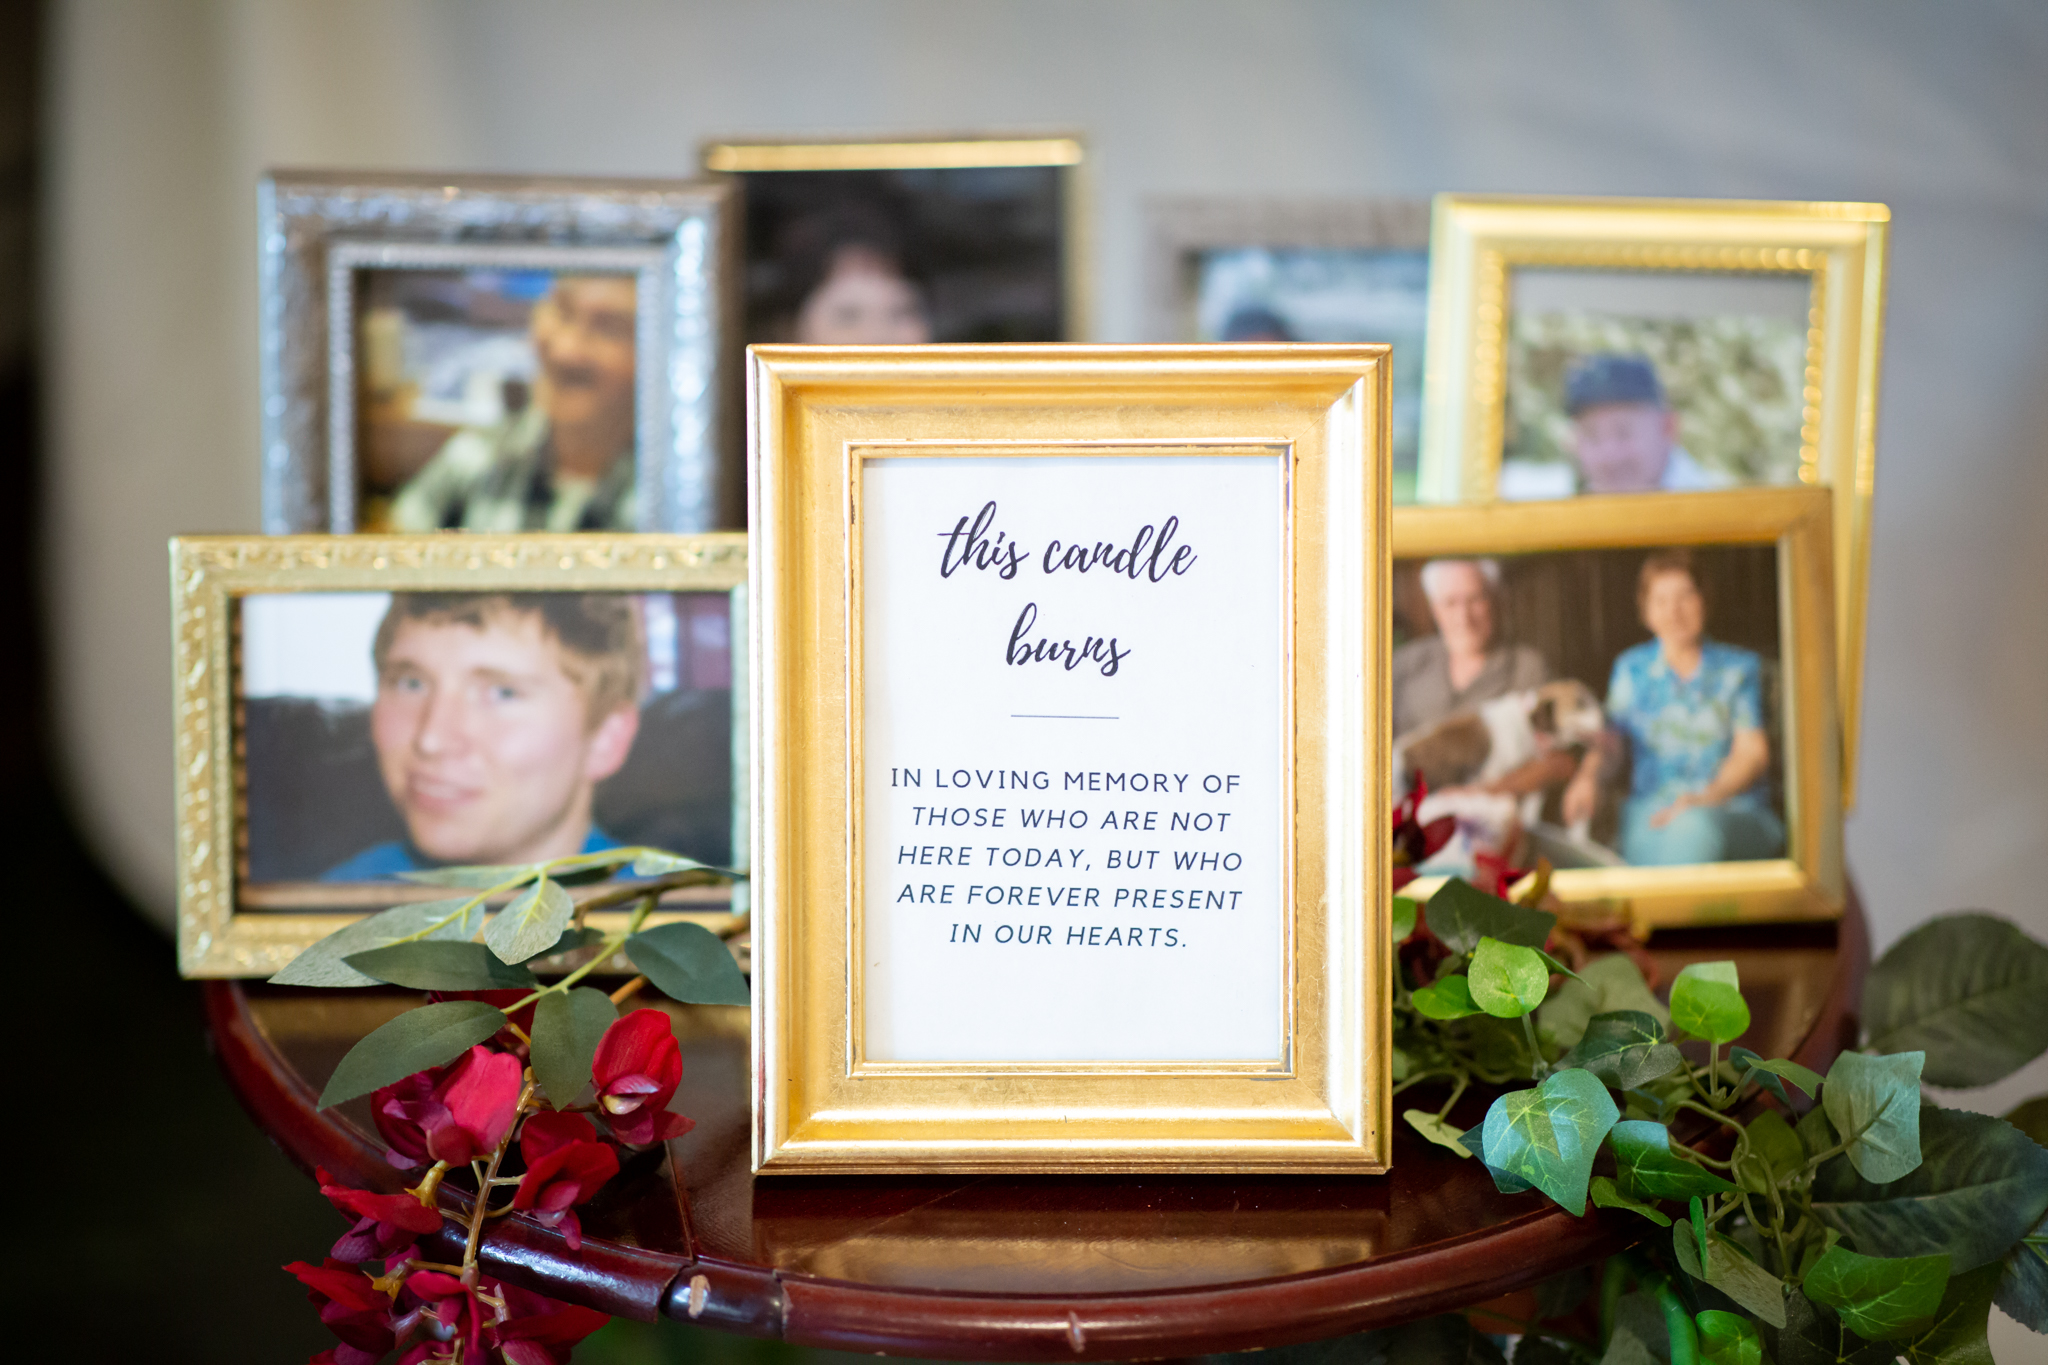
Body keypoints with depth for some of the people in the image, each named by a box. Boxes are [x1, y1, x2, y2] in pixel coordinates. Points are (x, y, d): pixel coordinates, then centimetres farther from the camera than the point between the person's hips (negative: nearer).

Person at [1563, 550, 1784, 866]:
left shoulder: (1739, 668, 12)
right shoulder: (1631, 669, 17)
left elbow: (1752, 752, 3)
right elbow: (1609, 737, 8)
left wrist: (1705, 798, -16)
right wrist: (1587, 775, -17)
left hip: (1733, 813, 0)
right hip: (1649, 814, 0)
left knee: (1693, 827, -39)